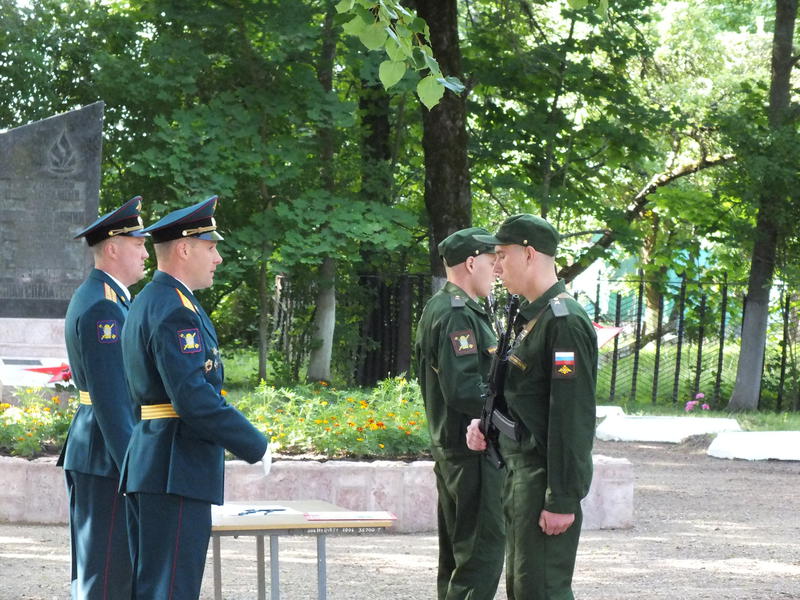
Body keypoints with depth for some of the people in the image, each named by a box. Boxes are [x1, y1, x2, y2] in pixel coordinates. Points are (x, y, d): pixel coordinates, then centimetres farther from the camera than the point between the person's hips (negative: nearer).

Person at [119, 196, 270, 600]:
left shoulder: (146, 303, 17)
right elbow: (194, 398, -23)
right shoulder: (176, 312, -16)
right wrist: (255, 446, -14)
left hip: (148, 466, 11)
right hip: (177, 474, -11)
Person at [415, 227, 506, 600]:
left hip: (448, 449, 11)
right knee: (482, 555, -10)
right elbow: (463, 390, -25)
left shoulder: (437, 309, 15)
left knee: (456, 553, 16)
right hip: (474, 452, -11)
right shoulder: (458, 315, -17)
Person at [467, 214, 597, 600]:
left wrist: (563, 500, -24)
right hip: (520, 473, 10)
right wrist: (486, 424, 8)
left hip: (546, 478, -10)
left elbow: (572, 417, -22)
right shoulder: (531, 317, 15)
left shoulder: (565, 321, -17)